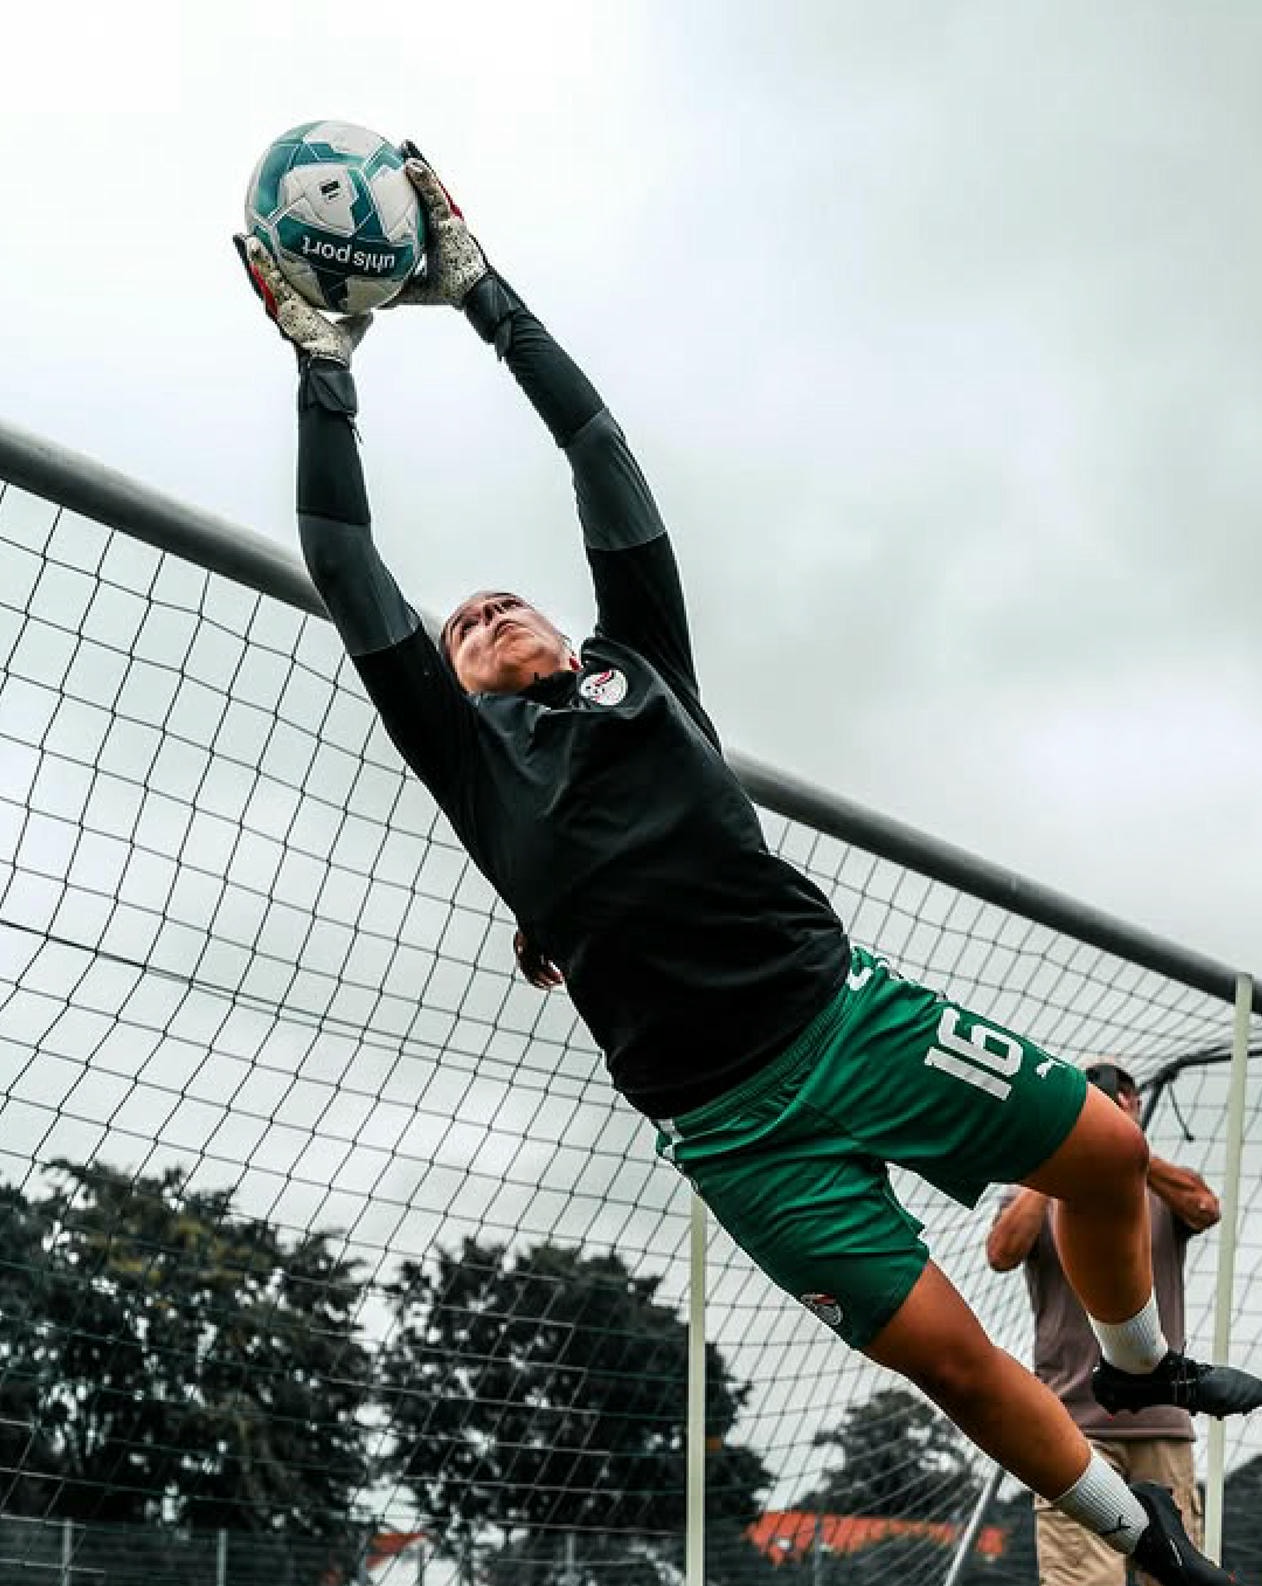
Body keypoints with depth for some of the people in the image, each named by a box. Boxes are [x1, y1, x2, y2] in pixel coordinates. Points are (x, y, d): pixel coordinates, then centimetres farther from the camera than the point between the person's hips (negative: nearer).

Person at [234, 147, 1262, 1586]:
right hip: (734, 1118, -3)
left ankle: (1140, 1368, 34)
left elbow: (602, 458, 13)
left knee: (1107, 1151, 4)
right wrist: (322, 365, 2)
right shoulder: (466, 752, 10)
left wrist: (477, 289, 13)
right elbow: (349, 578, 2)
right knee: (947, 1353, -6)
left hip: (848, 1005, 3)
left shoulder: (637, 667, 16)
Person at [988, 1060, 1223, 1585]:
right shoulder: (1033, 1194, 13)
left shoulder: (1162, 1190, 15)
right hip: (1074, 1424, -2)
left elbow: (1206, 1208, -8)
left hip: (1162, 1426, 2)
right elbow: (1002, 1254, -8)